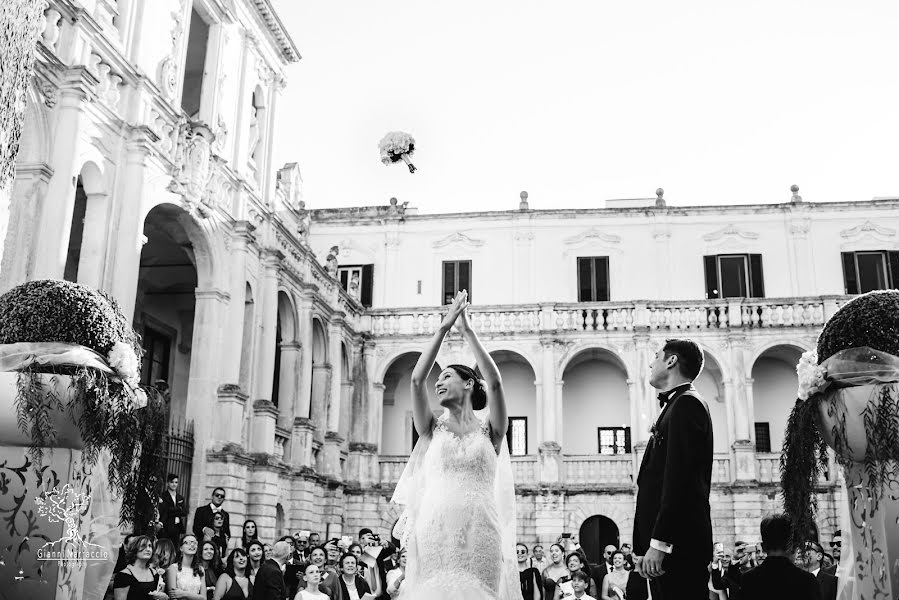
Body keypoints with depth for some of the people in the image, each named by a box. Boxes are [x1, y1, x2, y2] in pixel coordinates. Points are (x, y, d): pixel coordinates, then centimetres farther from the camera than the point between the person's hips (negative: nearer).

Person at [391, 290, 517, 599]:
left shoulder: (489, 431, 9)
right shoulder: (432, 429, 13)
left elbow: (494, 383, -6)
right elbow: (417, 379, 1)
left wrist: (466, 329, -3)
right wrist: (444, 326, 0)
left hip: (480, 533, -1)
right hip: (433, 530, 1)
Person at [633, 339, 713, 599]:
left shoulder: (686, 404, -9)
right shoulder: (676, 404, 20)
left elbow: (679, 478, -19)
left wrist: (658, 543, -22)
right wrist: (645, 548, 16)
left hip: (678, 545, -9)